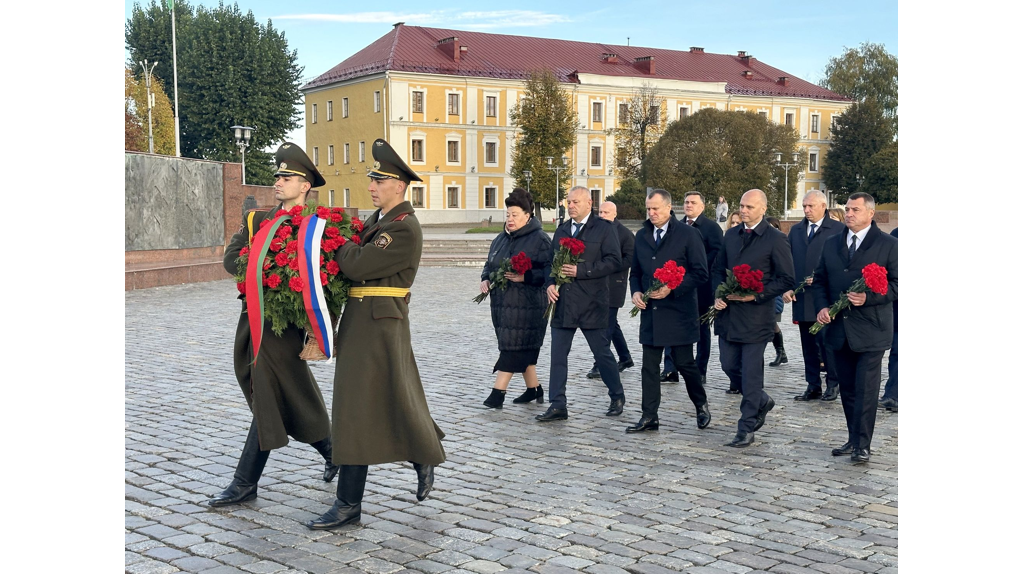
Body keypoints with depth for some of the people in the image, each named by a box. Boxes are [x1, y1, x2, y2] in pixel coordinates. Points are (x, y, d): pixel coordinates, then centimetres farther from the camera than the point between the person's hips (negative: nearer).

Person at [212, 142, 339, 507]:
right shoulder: (256, 220, 14)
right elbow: (231, 260, 3)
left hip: (285, 323, -6)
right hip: (253, 319, 6)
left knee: (270, 402, -3)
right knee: (289, 399, 13)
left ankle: (245, 483, 8)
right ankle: (331, 450, 31)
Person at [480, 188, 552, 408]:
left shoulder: (540, 239, -7)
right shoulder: (501, 239, 15)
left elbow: (548, 271, -12)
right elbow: (490, 264, 22)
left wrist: (524, 277, -23)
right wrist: (485, 279, 1)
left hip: (526, 305, -7)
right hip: (501, 302, 7)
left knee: (513, 348, -8)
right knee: (523, 349, 13)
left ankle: (498, 392, -9)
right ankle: (534, 389, 23)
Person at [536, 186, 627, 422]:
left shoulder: (604, 228, -3)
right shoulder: (561, 230, 14)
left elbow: (613, 261, -12)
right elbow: (551, 261, 16)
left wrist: (581, 271, -18)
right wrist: (550, 284, -4)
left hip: (592, 304, -5)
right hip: (563, 302, 5)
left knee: (602, 354, 6)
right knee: (558, 355, 1)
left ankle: (617, 397, 25)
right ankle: (558, 405, 5)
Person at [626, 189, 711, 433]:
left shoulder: (688, 234, -5)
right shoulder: (642, 236, 11)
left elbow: (700, 273, -7)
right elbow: (635, 271, 19)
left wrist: (671, 289, -17)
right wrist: (636, 291, -2)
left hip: (679, 312, -5)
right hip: (650, 312, 5)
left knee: (685, 363, 4)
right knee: (649, 367, 4)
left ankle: (702, 406, 26)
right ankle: (649, 417, 10)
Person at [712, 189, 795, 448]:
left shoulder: (776, 239, -7)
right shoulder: (731, 235, 11)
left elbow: (787, 279, -8)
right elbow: (718, 269, 18)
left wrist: (755, 295, -17)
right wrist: (718, 294, -1)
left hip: (756, 314, -6)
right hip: (728, 311, 6)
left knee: (751, 373, -2)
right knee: (730, 365, 11)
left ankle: (746, 430, 7)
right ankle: (762, 402, 36)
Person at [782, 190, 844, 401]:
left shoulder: (838, 229, -2)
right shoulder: (796, 230, 13)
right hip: (801, 297, 5)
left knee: (826, 341, -2)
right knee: (808, 345, 9)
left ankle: (833, 384, 12)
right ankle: (813, 386, 15)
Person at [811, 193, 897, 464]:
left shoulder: (888, 245, -3)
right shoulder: (832, 244, 11)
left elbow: (896, 284, -6)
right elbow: (820, 280, 15)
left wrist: (868, 298, -20)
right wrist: (822, 307, -2)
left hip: (870, 330, -5)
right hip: (839, 329, 5)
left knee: (866, 389, -5)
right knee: (847, 389, 12)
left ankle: (863, 445, 1)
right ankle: (853, 439, 22)